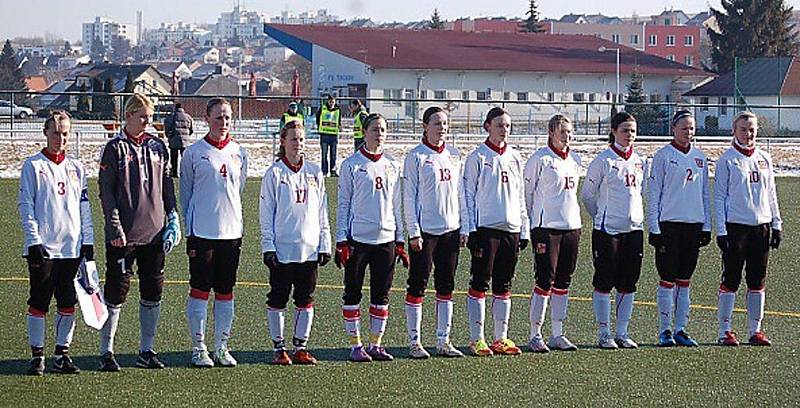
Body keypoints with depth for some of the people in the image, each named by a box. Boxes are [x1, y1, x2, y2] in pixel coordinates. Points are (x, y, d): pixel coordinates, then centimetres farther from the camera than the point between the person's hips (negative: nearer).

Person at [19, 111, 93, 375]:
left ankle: (62, 354, 12)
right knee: (39, 302, 0)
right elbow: (26, 205, -4)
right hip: (43, 248, -4)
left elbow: (84, 207, 15)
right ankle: (37, 355, 6)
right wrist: (34, 241, -11)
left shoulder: (76, 168, 12)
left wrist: (88, 241, 9)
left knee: (68, 304, 5)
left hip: (72, 247, 4)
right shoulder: (33, 165, 0)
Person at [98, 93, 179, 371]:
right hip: (124, 236, -5)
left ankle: (146, 351, 16)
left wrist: (173, 220, 7)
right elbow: (106, 190, -5)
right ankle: (106, 351, 8)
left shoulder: (158, 147, 10)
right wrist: (115, 227, -12)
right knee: (116, 293, -1)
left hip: (154, 233, 5)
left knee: (152, 293, 7)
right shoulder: (115, 148, -3)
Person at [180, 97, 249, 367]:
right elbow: (185, 193, 3)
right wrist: (189, 231, 0)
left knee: (225, 291, 8)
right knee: (200, 289, 0)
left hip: (231, 231, 3)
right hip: (202, 231, -3)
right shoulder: (194, 153, -2)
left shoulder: (239, 153, 8)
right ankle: (198, 348, 7)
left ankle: (222, 347, 16)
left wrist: (236, 222, 12)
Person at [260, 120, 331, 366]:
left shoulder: (314, 173, 9)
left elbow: (322, 213, 12)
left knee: (306, 299, 7)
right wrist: (268, 246, -7)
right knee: (278, 299, 3)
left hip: (310, 248, 3)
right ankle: (278, 348, 10)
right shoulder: (274, 173, -1)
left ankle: (301, 347, 15)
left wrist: (325, 244, 8)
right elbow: (266, 213, -2)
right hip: (282, 249, -3)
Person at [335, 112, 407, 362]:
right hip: (358, 238, -4)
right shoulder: (352, 164, -1)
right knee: (353, 293, 0)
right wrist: (341, 241, -6)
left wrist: (400, 241, 12)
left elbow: (396, 206, 15)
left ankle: (376, 344, 13)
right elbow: (343, 204, -1)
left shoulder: (392, 166, 11)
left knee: (381, 295, 6)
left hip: (386, 239, 4)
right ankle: (355, 345, 6)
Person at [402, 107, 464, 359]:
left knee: (446, 286, 8)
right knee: (418, 285, -1)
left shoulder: (454, 155, 11)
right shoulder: (416, 156, -5)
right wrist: (414, 231, -12)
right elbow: (409, 196, -7)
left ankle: (444, 340, 15)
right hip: (425, 231, -5)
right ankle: (414, 342, 5)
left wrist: (464, 226, 11)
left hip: (450, 229, 5)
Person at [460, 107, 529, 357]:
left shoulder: (514, 158, 13)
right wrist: (468, 230, -10)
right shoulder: (477, 157, -3)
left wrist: (524, 230, 13)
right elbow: (468, 194, -4)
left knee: (503, 286, 9)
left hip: (511, 229, 5)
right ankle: (476, 340, 0)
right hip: (485, 227, -5)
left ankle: (501, 339, 15)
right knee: (480, 284, -3)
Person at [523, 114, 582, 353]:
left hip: (572, 226, 7)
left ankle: (557, 335, 15)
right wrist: (533, 225, -3)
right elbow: (527, 193, -4)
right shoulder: (540, 159, -7)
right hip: (547, 227, -7)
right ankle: (535, 335, 0)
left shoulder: (575, 160, 14)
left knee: (563, 282, 8)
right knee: (545, 281, -7)